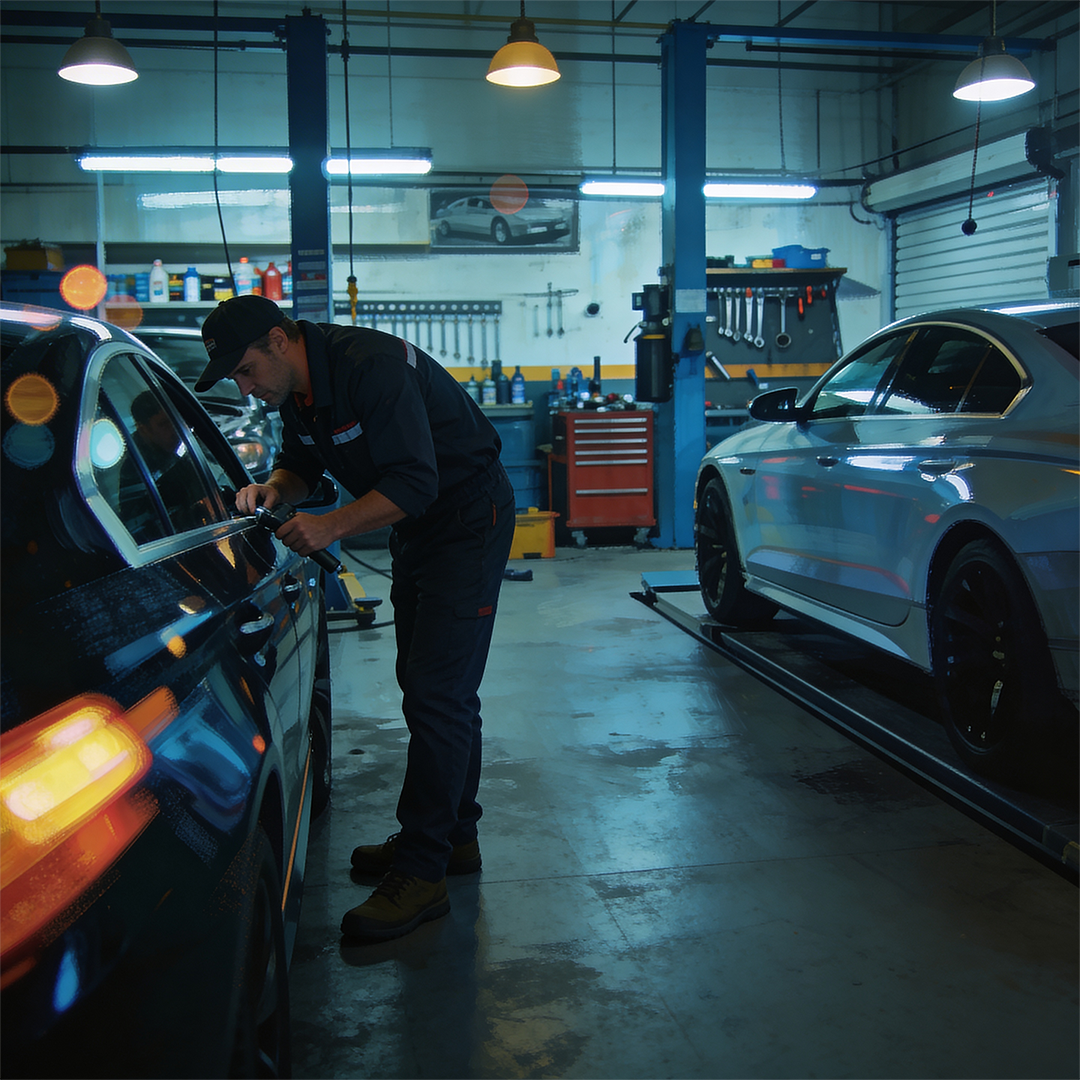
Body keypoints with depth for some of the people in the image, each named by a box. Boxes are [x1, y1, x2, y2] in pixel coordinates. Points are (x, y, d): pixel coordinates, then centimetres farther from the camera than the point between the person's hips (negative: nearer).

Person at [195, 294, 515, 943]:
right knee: (428, 688, 15)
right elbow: (303, 463, 14)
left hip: (469, 519, -10)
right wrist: (273, 489, -7)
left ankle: (420, 875, -9)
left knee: (437, 692, -13)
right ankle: (454, 837, 29)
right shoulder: (298, 389, 0)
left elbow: (414, 483, -31)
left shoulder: (372, 367, -28)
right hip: (415, 527, 10)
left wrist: (332, 527, -33)